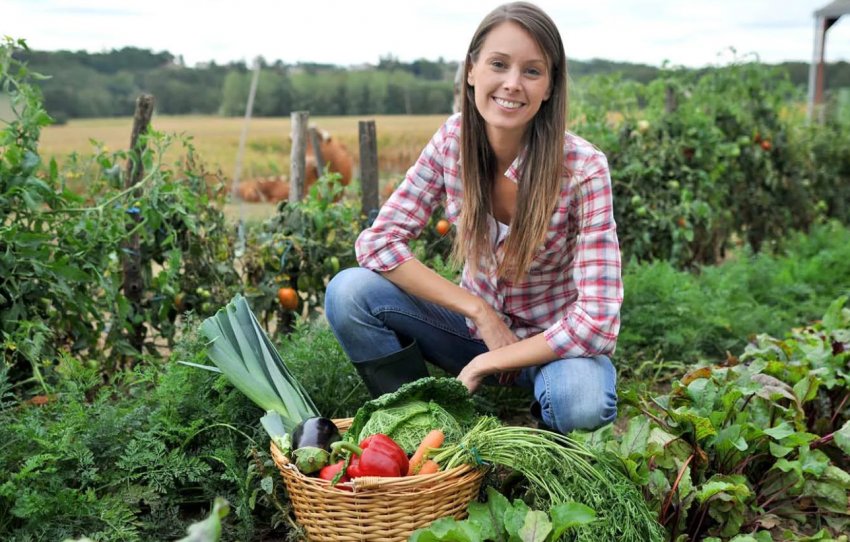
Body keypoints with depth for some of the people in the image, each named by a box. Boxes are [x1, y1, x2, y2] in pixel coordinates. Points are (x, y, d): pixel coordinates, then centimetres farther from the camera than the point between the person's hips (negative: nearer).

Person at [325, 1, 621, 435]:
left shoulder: (583, 169, -23)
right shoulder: (453, 140, -13)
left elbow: (596, 322, -26)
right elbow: (378, 241, -14)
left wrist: (488, 363, -21)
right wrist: (479, 310, -21)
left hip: (552, 345, -3)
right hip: (476, 324, 4)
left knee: (582, 403, -38)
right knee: (348, 292, -19)